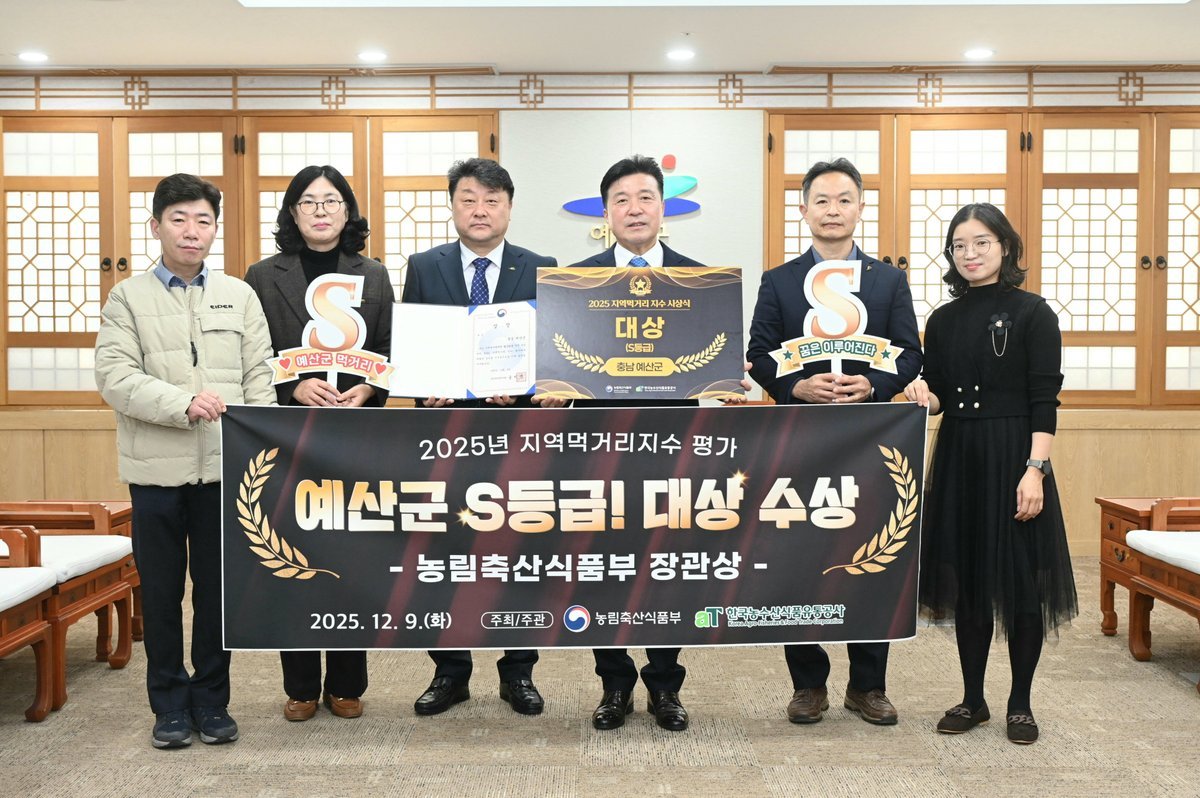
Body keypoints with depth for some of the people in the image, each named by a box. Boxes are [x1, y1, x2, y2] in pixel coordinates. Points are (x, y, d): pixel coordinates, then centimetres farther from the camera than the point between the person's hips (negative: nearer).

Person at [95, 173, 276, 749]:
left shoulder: (240, 296, 9)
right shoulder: (128, 297, 5)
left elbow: (260, 378, 5)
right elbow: (114, 376, -7)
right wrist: (183, 403, -20)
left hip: (225, 465, 1)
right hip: (157, 467, 0)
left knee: (217, 587, 8)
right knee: (161, 591, 9)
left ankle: (211, 701, 22)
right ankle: (170, 705, 22)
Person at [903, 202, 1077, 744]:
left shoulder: (1032, 313, -4)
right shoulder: (943, 320, 10)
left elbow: (1044, 400, -9)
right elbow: (940, 398, 12)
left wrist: (1035, 470, -17)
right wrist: (924, 395, -11)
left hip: (1013, 457, -4)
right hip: (958, 458, 4)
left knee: (1021, 580, 3)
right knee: (967, 581, 9)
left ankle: (1020, 703, 18)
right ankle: (972, 699, 22)